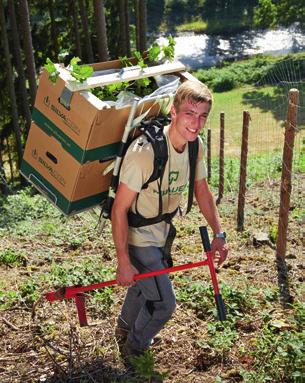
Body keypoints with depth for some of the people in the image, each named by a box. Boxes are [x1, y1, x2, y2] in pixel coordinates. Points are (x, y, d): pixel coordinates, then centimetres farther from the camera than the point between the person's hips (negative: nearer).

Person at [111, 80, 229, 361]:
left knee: (144, 285, 28)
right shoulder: (144, 151, -34)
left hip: (161, 233, 7)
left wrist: (219, 234, 0)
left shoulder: (196, 146, -11)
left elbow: (202, 191, 5)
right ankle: (133, 348, 31)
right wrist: (123, 262, -24)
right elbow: (119, 209, -28)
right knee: (164, 303, 0)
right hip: (137, 237, -7)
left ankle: (125, 329, 59)